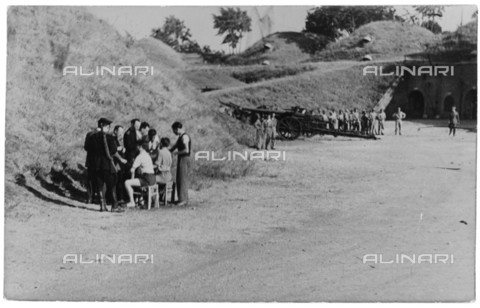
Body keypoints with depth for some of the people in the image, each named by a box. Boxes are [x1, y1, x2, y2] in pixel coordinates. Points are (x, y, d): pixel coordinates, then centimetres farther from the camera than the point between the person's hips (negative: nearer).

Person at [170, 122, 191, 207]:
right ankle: (182, 199, 16)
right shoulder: (180, 137, 16)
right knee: (179, 180, 11)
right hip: (180, 159, 10)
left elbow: (186, 150, -22)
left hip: (184, 159, -10)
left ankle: (184, 200, -7)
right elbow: (174, 146, 23)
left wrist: (176, 152, -12)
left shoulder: (184, 137, -15)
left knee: (183, 179, -8)